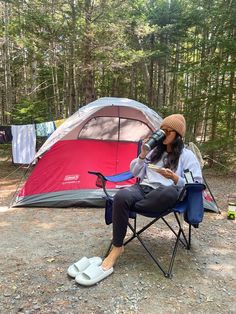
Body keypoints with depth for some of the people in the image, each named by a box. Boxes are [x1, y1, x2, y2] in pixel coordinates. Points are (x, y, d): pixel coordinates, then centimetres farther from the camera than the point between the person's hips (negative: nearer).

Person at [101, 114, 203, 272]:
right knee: (121, 196, -31)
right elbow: (135, 173, 20)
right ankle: (117, 247, -19)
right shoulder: (155, 150, 21)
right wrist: (143, 155, 5)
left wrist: (174, 178, -16)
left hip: (163, 196, -3)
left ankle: (130, 207, -18)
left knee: (171, 192, -41)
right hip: (143, 188, 3)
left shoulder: (187, 155, 6)